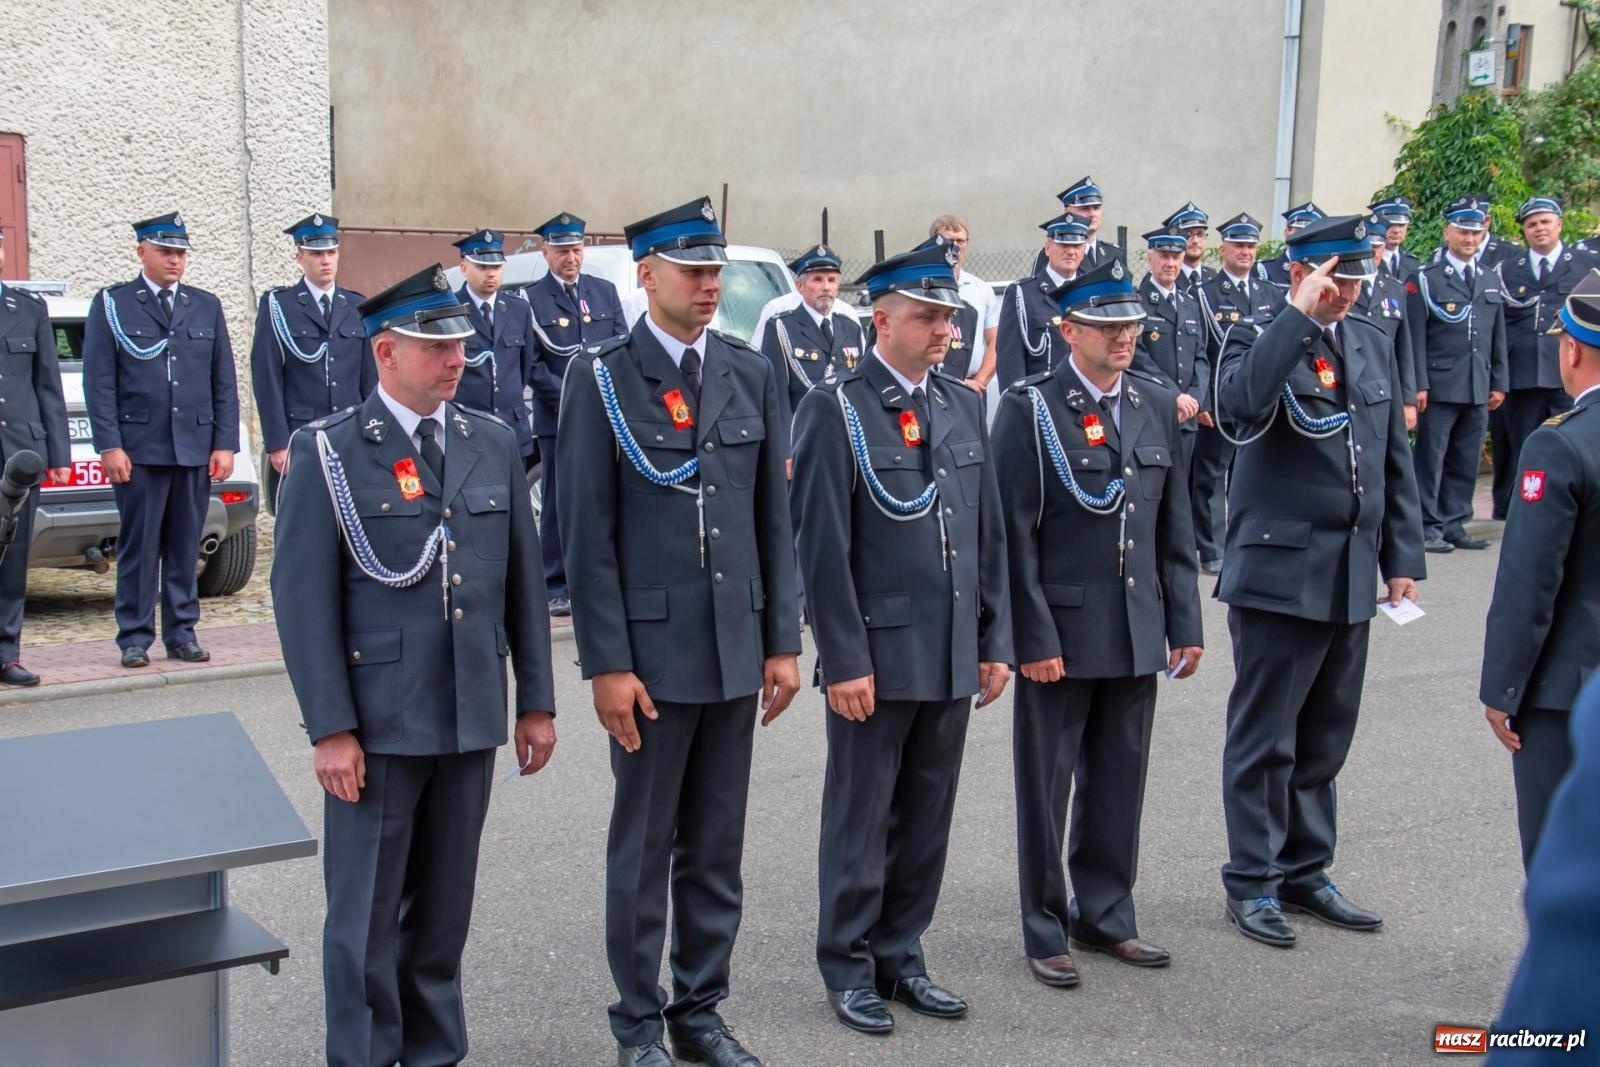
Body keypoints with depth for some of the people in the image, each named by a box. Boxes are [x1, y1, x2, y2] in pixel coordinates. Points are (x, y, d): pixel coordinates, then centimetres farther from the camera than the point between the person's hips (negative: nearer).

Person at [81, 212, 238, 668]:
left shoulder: (207, 306, 13)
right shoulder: (111, 305, 5)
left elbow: (224, 382, 11)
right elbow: (99, 382, -1)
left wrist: (225, 444, 3)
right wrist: (109, 446, -9)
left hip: (196, 449, 3)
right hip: (138, 450, -3)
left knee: (186, 548, 7)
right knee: (138, 548, 1)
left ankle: (182, 634, 15)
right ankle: (135, 638, 9)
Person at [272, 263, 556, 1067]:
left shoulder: (494, 444, 7)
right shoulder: (327, 451, -5)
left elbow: (524, 580, 9)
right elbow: (303, 598, -8)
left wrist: (537, 701, 8)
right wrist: (330, 728, -12)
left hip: (471, 720, 4)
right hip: (375, 727, -4)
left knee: (444, 906, 14)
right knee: (366, 915, 7)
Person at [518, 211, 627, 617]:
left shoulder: (605, 292, 13)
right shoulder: (531, 300, 1)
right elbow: (532, 365, -4)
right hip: (557, 421, -3)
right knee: (558, 506, 1)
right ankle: (556, 589, 7)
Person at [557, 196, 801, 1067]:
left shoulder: (750, 374, 7)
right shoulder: (602, 378, -5)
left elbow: (773, 518, 9)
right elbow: (587, 532, -8)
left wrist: (783, 641, 6)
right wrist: (607, 662, -11)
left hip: (737, 649, 4)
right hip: (652, 647, -4)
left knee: (717, 847, 13)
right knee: (643, 847, 8)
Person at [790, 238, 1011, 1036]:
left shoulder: (963, 407, 10)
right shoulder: (835, 409, -8)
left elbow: (989, 534, 13)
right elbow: (823, 546, -11)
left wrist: (994, 641, 9)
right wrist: (845, 660, -14)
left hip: (954, 658, 6)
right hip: (878, 656, -5)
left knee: (927, 819, 14)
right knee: (861, 820, 8)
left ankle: (901, 956, 29)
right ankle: (850, 969, 23)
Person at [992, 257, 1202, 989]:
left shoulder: (1160, 405, 9)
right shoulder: (1031, 408, -7)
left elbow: (1175, 525, 11)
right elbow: (1016, 532, -10)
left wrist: (1185, 623, 8)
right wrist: (1033, 637, -14)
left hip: (1137, 632, 5)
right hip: (1061, 631, -5)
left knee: (1119, 782, 14)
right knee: (1046, 786, 6)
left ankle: (1104, 916, 31)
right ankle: (1045, 933, 20)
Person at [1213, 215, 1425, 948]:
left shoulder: (1373, 343, 12)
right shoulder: (1259, 343, -7)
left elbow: (1394, 459, 16)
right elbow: (1239, 406, -31)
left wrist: (1403, 557, 11)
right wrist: (1301, 316, -25)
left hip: (1352, 577, 6)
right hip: (1279, 572, -6)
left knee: (1324, 738, 15)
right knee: (1265, 739, 4)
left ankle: (1305, 873, 28)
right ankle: (1252, 883, 17)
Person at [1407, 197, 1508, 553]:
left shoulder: (1492, 280, 16)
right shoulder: (1426, 280, -1)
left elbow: (1498, 337, 17)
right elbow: (1415, 337, -5)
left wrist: (1499, 382, 12)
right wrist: (1419, 384, -11)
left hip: (1479, 389, 5)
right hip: (1439, 387, -5)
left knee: (1466, 462, 8)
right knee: (1430, 459, -2)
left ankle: (1454, 525, 16)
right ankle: (1429, 527, 5)